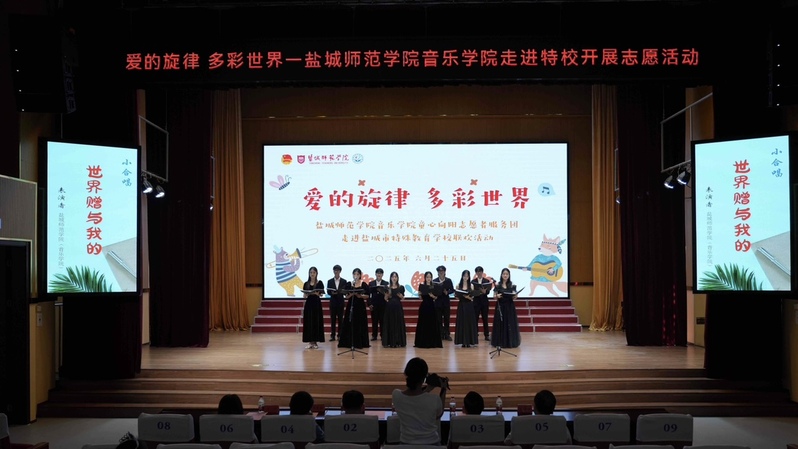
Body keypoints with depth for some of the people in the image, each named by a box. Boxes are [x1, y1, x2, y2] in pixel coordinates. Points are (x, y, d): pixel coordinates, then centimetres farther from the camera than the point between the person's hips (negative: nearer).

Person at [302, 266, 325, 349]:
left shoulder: (319, 283, 0)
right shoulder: (306, 283, 8)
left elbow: (321, 294, -4)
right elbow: (304, 295, 8)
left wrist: (316, 293, -24)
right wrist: (307, 294, -14)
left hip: (317, 303, -2)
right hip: (308, 303, 2)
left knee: (316, 321, -1)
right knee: (308, 322, 1)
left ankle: (315, 342, 7)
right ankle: (310, 342, 7)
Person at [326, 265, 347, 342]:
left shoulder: (344, 281, 4)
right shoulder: (330, 281, 7)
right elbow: (328, 292, 1)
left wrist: (342, 291, -21)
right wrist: (332, 293, -20)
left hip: (340, 302, -1)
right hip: (333, 302, 1)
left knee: (340, 319, 2)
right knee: (333, 319, 1)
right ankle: (333, 336, 3)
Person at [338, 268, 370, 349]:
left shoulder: (364, 284, 1)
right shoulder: (349, 284, 6)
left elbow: (367, 296, -1)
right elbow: (346, 296, 4)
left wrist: (360, 296, -17)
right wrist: (351, 294, -15)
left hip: (360, 306, -1)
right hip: (351, 306, 2)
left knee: (360, 324, -1)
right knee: (349, 324, -1)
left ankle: (359, 343, 6)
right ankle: (349, 342, 5)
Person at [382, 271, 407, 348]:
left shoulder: (401, 287, 4)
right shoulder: (387, 287, 4)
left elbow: (403, 298, 4)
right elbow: (385, 298, 1)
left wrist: (400, 296, -16)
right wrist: (387, 294, -18)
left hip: (398, 307, 0)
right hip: (389, 306, 0)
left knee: (398, 323, -1)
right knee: (389, 323, 0)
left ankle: (398, 342, 5)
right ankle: (389, 342, 4)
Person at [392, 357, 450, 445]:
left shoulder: (396, 395, -19)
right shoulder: (434, 399, -27)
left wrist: (429, 388, 11)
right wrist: (443, 390, 2)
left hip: (406, 443, 2)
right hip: (431, 443, -2)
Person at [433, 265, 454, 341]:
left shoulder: (448, 280, 2)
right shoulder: (435, 281, -1)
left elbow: (452, 290, 3)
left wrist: (447, 292, -14)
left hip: (446, 302, 1)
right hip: (438, 302, -1)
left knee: (447, 319, 4)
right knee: (439, 319, 3)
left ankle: (447, 334, 11)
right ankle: (440, 334, 9)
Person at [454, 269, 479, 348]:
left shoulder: (471, 286, 2)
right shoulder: (458, 285, 3)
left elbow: (472, 297, 0)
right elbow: (456, 296, 4)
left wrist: (468, 297, -18)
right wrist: (458, 296, -16)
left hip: (469, 306, 0)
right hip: (461, 305, 1)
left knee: (469, 322, 0)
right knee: (461, 322, 0)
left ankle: (469, 341, 7)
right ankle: (463, 341, 7)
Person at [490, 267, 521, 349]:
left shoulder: (512, 285, 2)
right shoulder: (497, 285, 0)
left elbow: (514, 297, 0)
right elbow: (494, 296, 1)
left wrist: (515, 296, -22)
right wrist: (497, 296, -21)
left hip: (510, 307, 0)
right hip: (500, 306, 0)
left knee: (510, 323, 1)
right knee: (500, 324, 0)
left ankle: (510, 342, 10)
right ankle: (500, 342, 7)